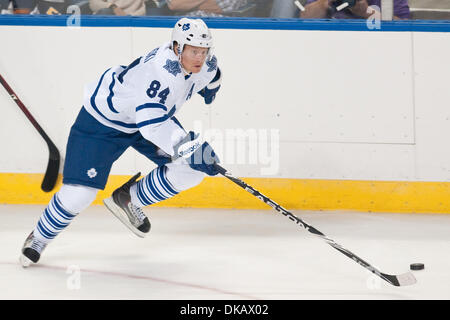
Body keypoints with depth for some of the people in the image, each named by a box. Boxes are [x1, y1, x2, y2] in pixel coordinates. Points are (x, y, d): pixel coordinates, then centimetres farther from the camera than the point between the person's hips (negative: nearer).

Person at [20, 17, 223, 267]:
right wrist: (189, 150, -56)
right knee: (78, 195, -14)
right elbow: (151, 125, -49)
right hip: (103, 119, -8)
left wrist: (210, 84, 31)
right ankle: (39, 238, 14)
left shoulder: (203, 64, -15)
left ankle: (129, 199, 13)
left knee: (191, 169, -7)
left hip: (153, 113, 8)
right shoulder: (160, 70, -39)